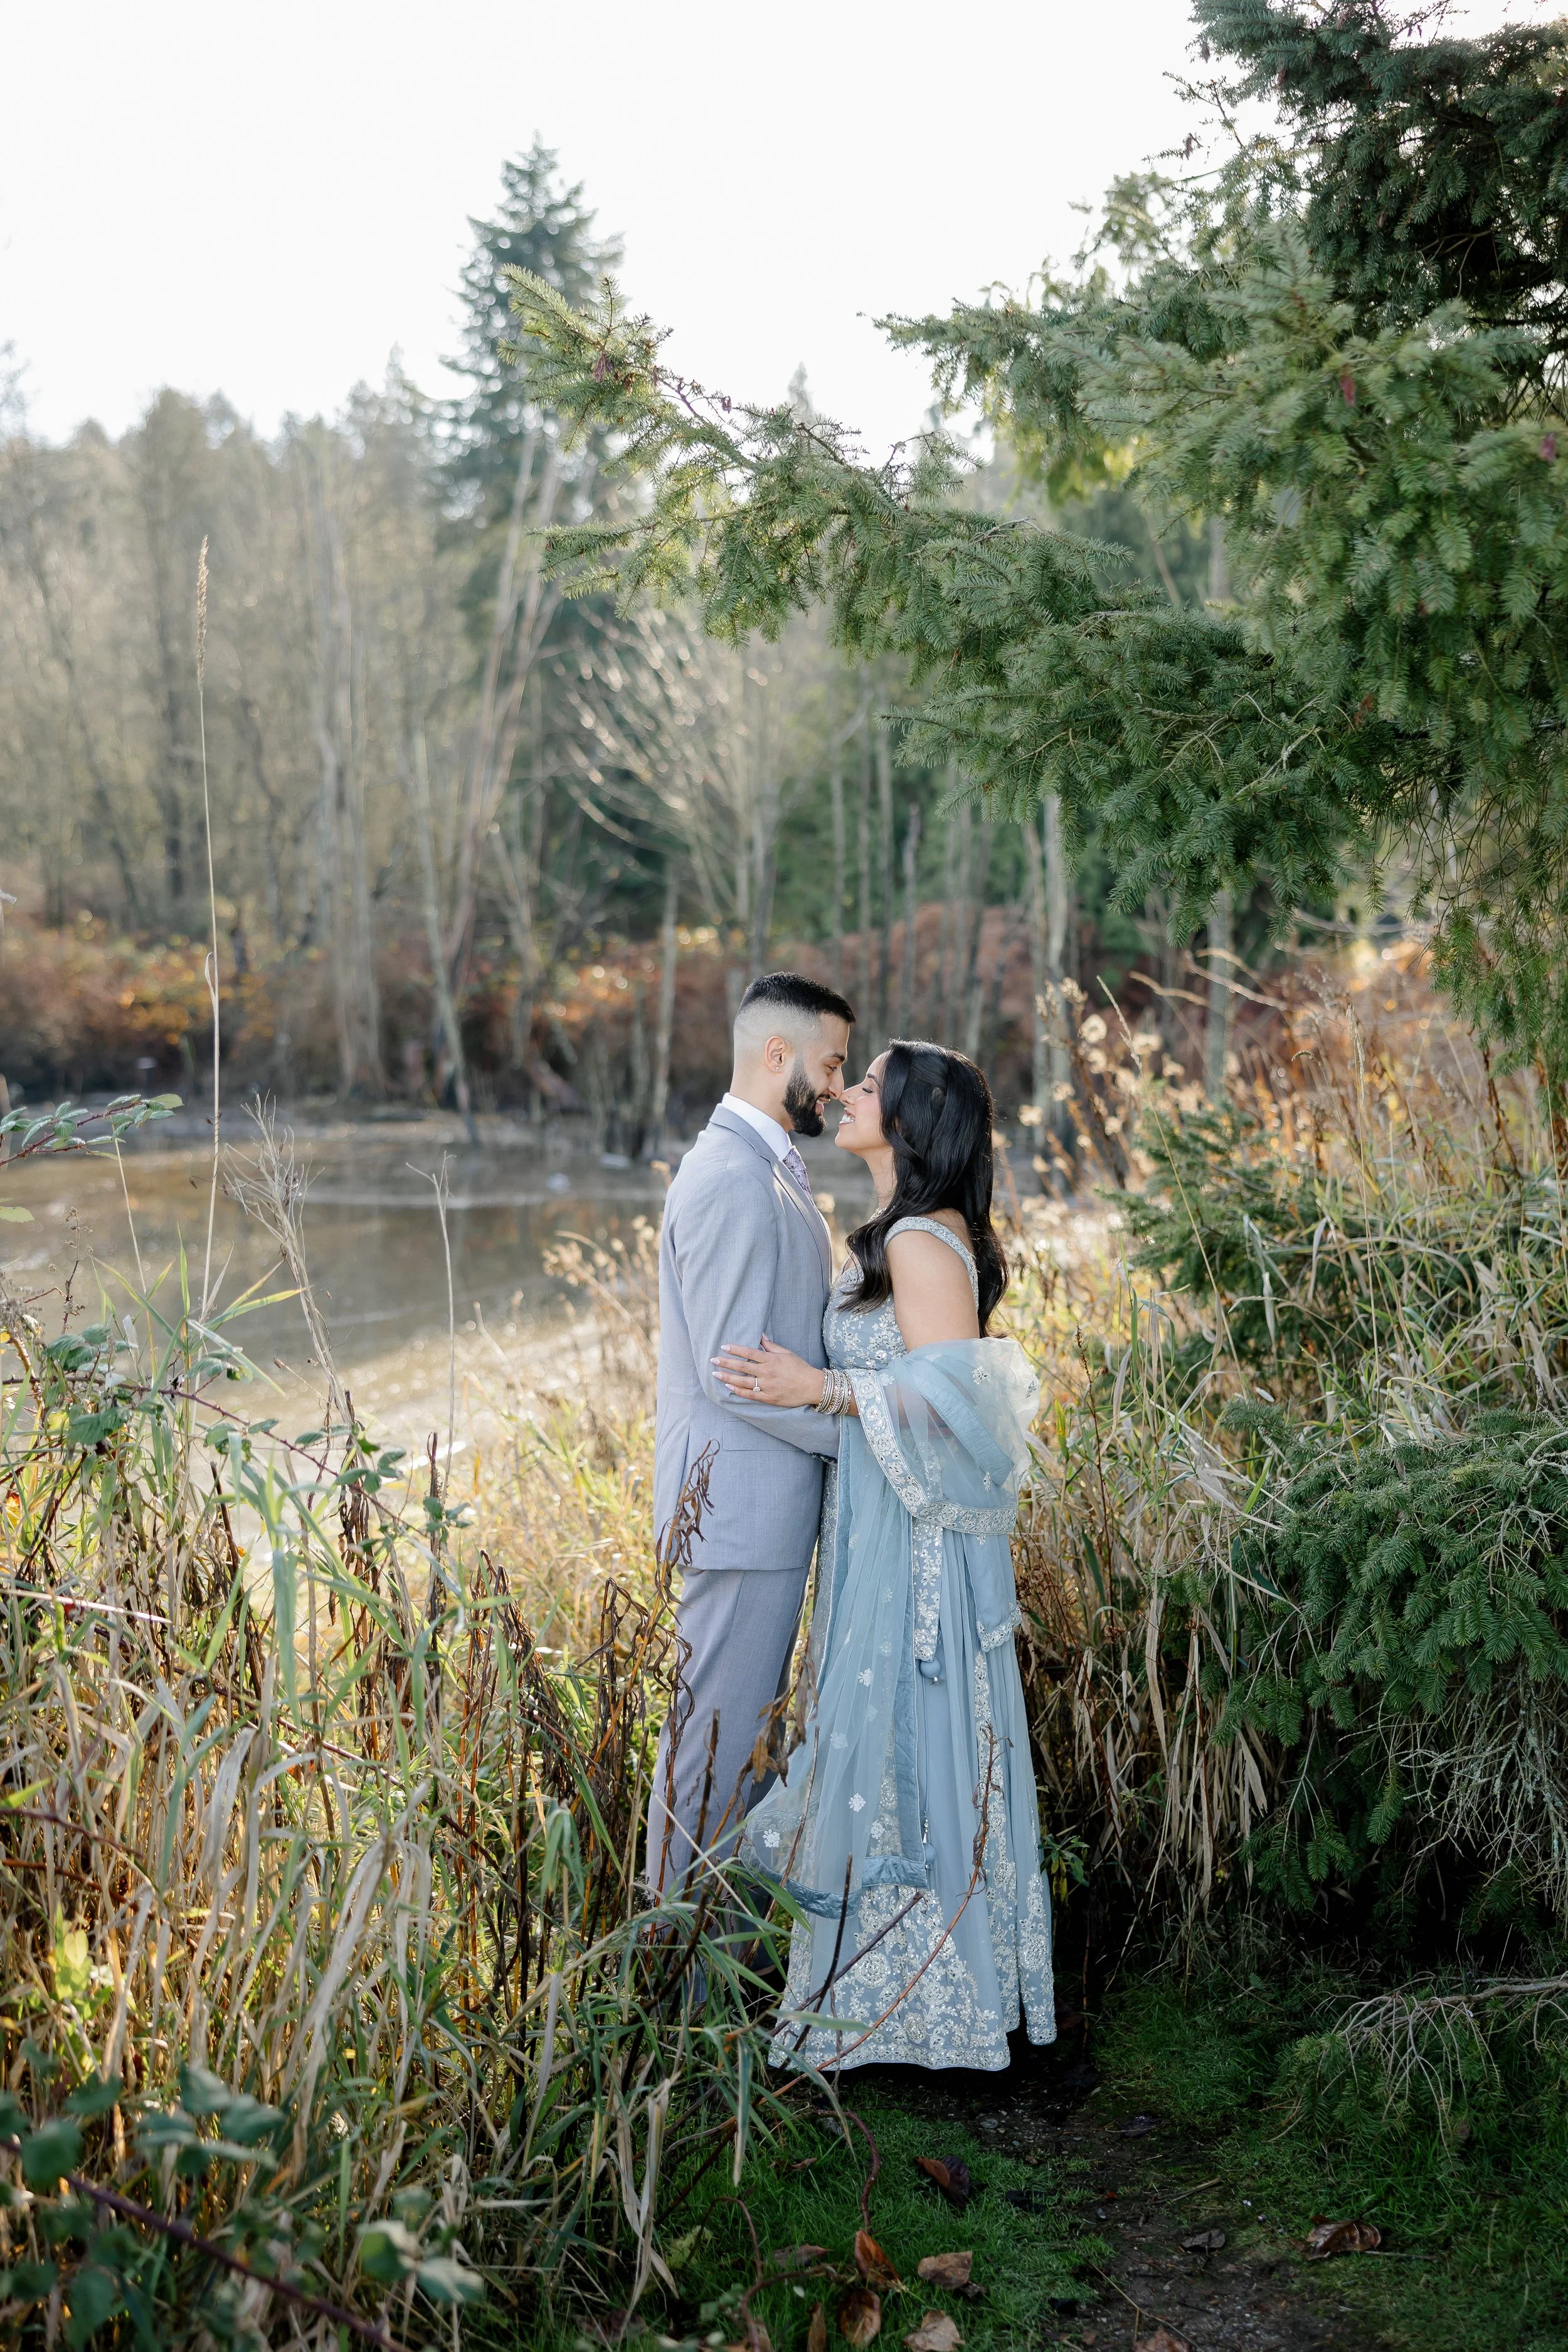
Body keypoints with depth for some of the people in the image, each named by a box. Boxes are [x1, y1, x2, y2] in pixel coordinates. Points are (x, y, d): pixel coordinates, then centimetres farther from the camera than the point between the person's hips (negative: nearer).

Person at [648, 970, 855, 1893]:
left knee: (748, 1731, 19)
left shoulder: (770, 1171, 15)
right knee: (716, 1739, 0)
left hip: (773, 1504, 11)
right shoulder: (733, 1181, -20)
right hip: (743, 1505, -11)